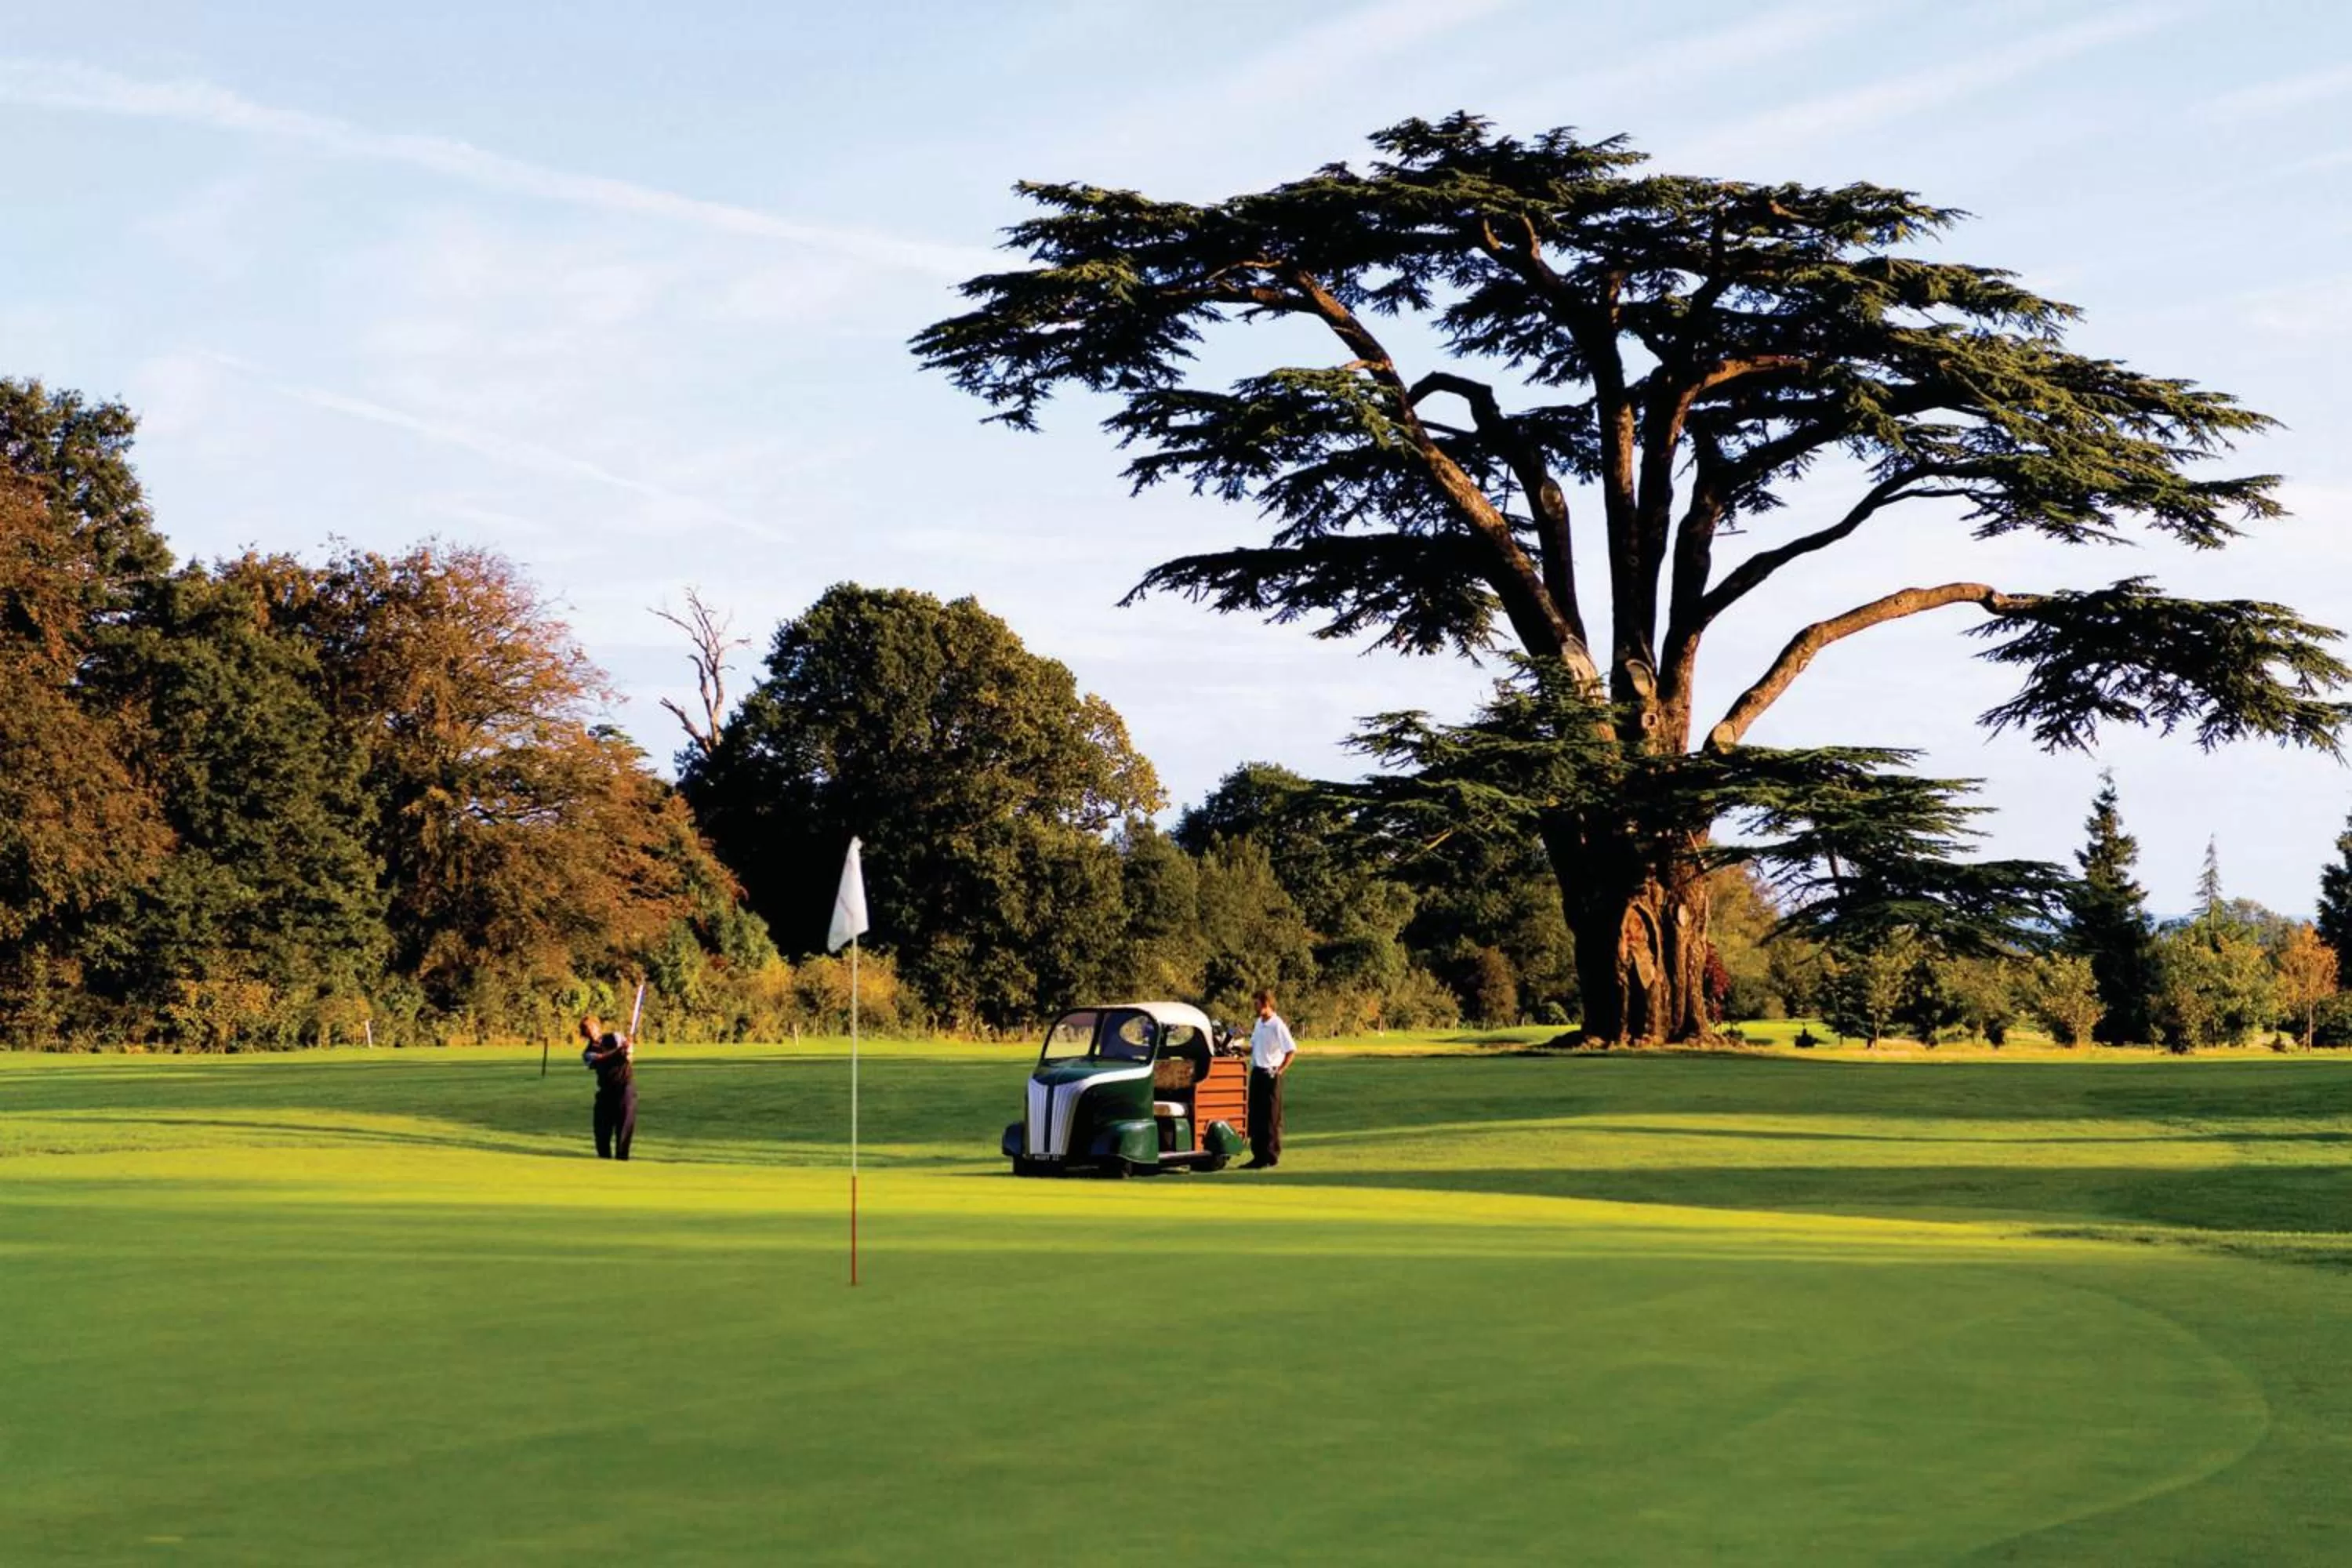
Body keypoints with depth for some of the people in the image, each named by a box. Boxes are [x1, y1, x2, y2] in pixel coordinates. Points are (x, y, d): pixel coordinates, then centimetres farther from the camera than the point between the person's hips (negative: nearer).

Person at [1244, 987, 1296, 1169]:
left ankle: (1271, 1158, 3)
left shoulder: (1277, 1026, -14)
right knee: (1255, 1116, 11)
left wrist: (1280, 1070, -16)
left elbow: (1292, 1050, -18)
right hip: (1256, 1072, 9)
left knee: (1271, 1119, -2)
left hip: (1270, 1075, -9)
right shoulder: (1259, 1023, 12)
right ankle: (1258, 1156, 18)